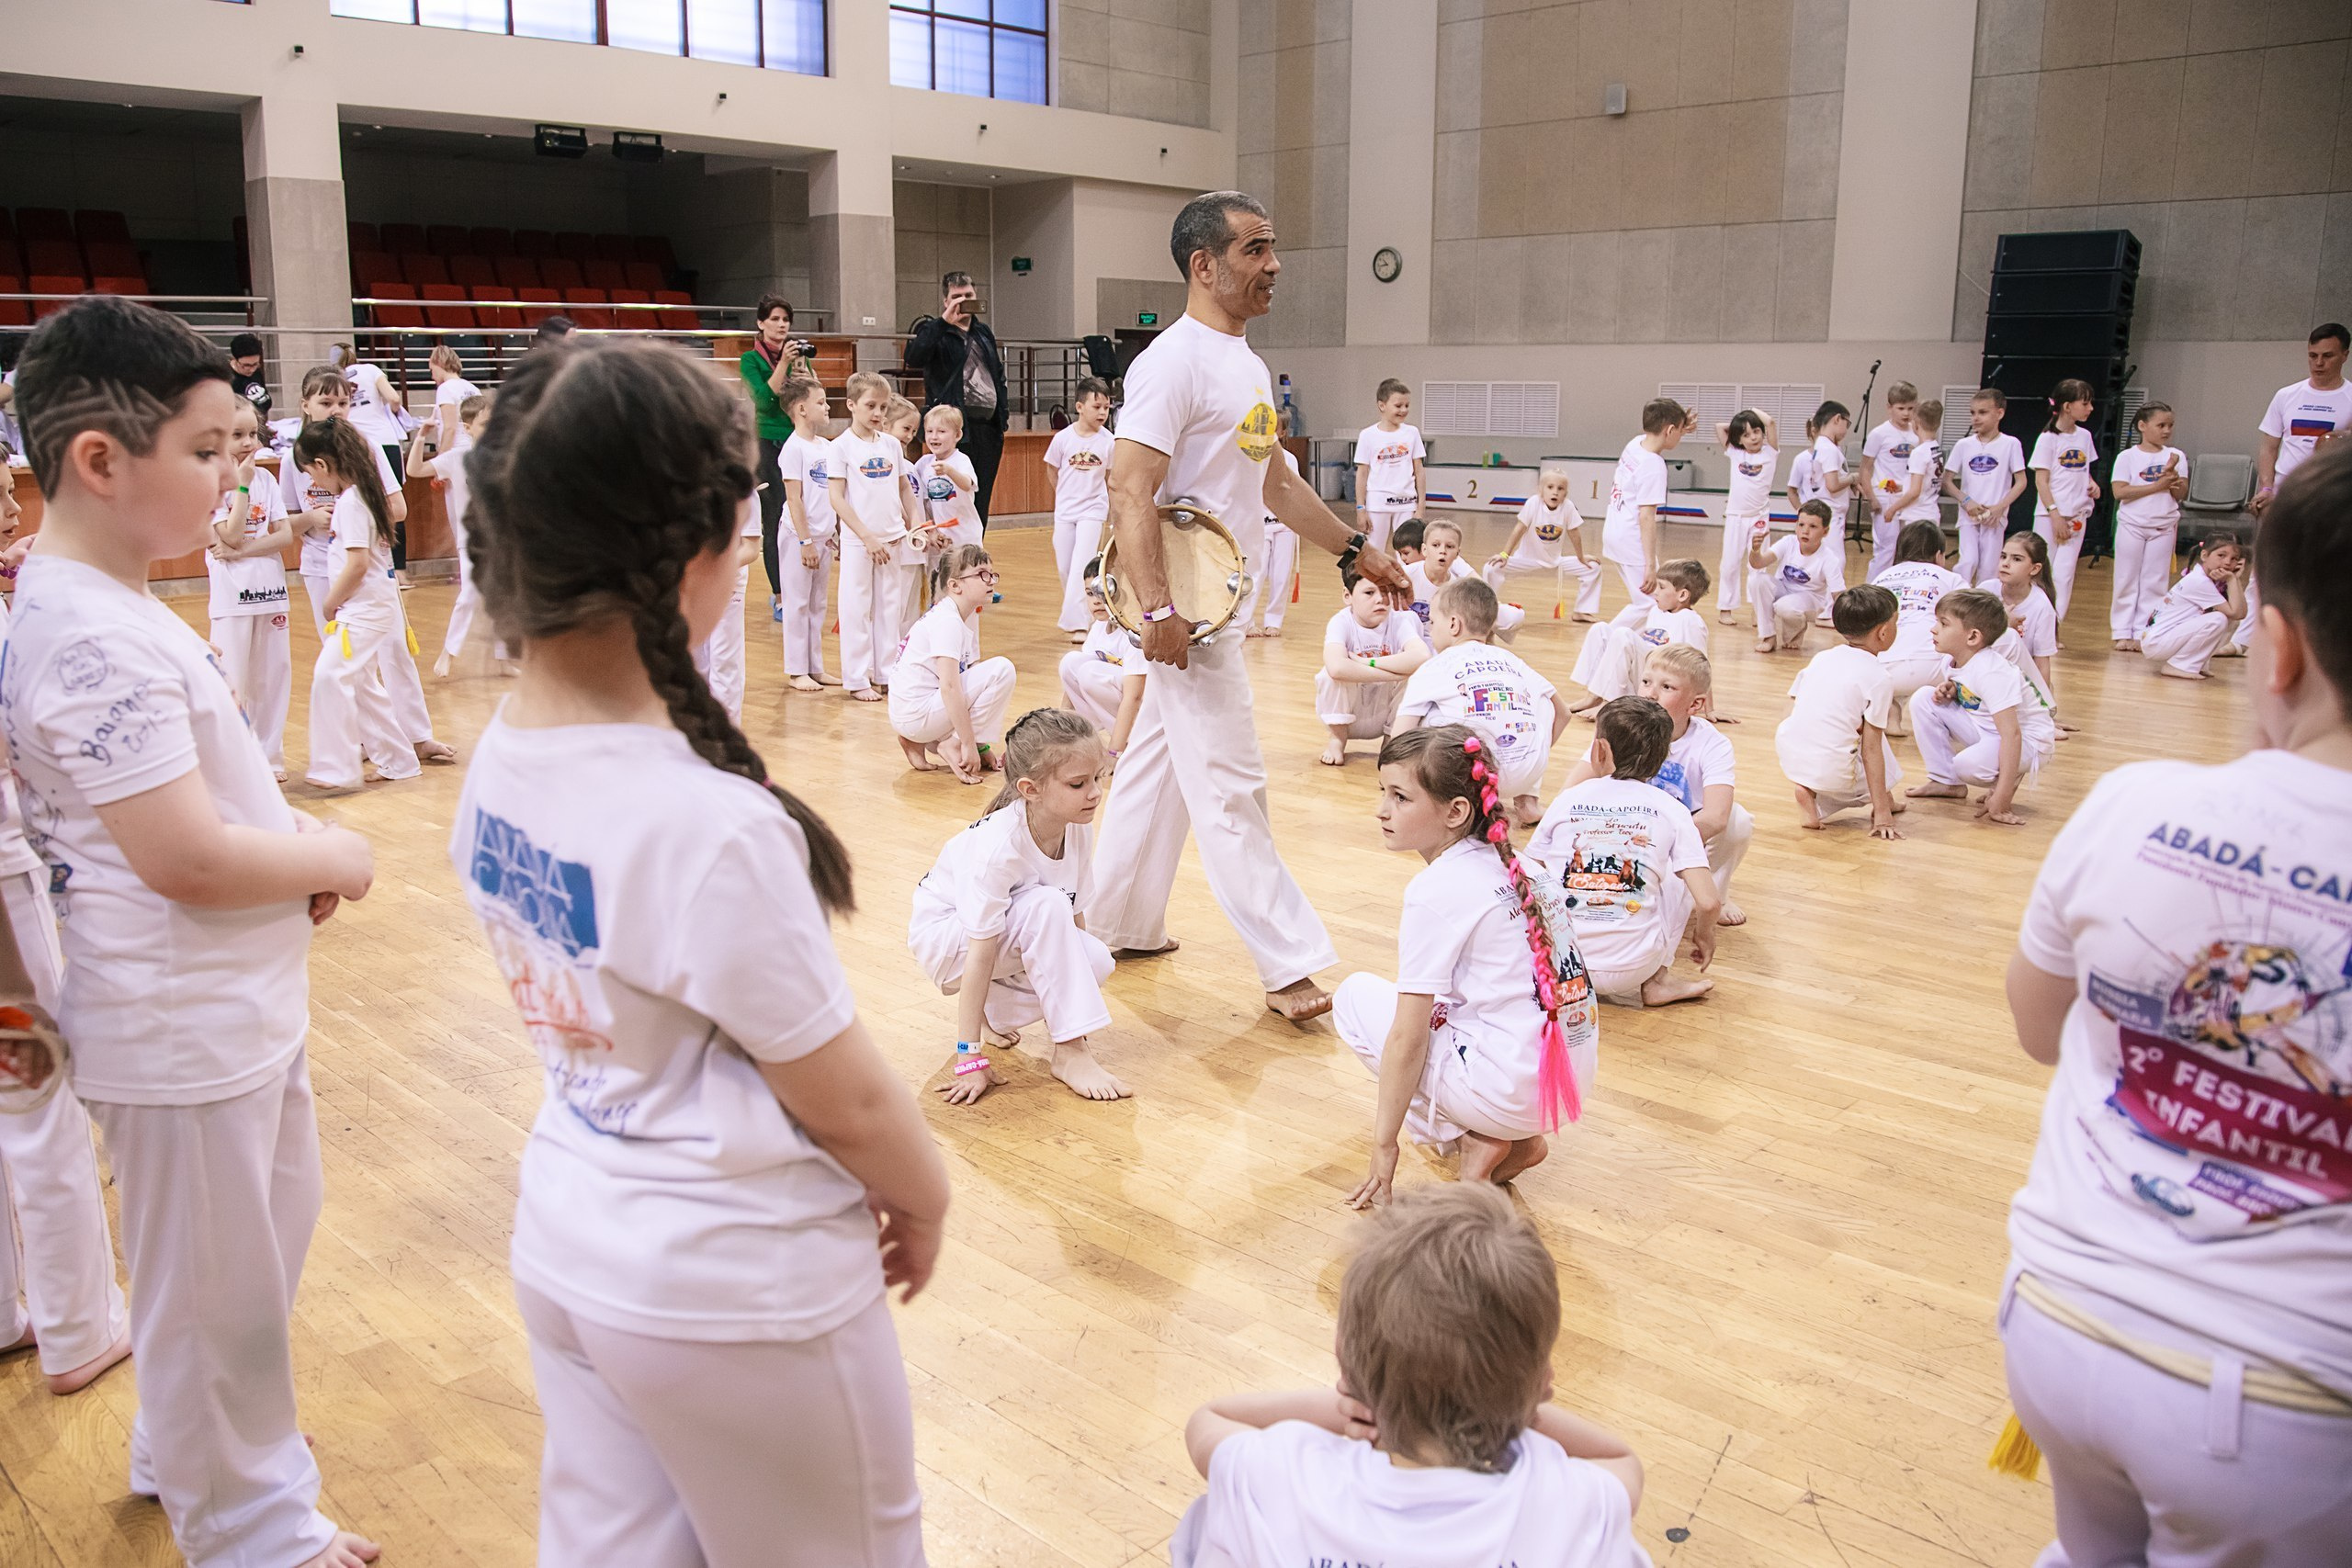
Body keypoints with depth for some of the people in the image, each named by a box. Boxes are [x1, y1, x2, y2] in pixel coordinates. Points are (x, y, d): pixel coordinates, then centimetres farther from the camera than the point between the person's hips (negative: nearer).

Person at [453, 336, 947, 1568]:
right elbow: (846, 1099, -20)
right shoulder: (710, 823, -31)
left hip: (566, 1244, 7)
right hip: (737, 1291, -6)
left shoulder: (497, 764, -7)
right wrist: (925, 1200, 1)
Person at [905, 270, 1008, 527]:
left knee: (982, 502, 9)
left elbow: (998, 374, 28)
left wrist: (1002, 415, 18)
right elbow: (914, 359, -19)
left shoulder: (984, 332, 21)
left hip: (989, 426, 6)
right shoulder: (933, 331, 1)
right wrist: (944, 322, -21)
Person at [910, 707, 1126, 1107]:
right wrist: (970, 1058, -32)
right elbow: (980, 953, -33)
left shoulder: (1079, 829, -16)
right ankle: (1066, 1051, -25)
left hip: (1008, 930, 7)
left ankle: (993, 1009, 4)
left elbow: (1073, 916, -5)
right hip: (944, 934, -6)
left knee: (1097, 960, -21)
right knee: (1046, 904, -34)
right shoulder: (999, 846, -34)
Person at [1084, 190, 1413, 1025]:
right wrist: (1158, 609, -29)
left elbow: (1275, 484, 22)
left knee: (1160, 764, 17)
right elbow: (1130, 492, -22)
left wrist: (1358, 550, 20)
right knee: (1229, 785, -4)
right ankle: (1289, 965, 2)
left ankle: (1119, 925, 29)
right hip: (1188, 608, -10)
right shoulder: (1175, 361, -16)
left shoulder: (1248, 365, 15)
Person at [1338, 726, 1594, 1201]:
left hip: (1510, 1089, -8)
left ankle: (1474, 1141, 1)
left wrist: (1384, 1146, -5)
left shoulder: (1435, 890, -15)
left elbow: (1406, 1040, -14)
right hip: (1573, 1079, 8)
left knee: (1357, 996, 6)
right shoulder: (1518, 866, 8)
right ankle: (1520, 1140, 13)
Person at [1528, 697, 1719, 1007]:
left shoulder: (1565, 801, 1)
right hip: (1633, 966, -1)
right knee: (1682, 874, 20)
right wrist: (1704, 934, 15)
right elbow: (1708, 903, -8)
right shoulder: (1670, 809, -2)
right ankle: (1657, 980, 11)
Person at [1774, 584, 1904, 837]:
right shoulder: (1879, 678, -5)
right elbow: (1870, 749, -7)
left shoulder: (1821, 657, 11)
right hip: (1832, 773, -5)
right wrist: (1881, 813, -4)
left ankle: (1807, 791, 11)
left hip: (1788, 758, 5)